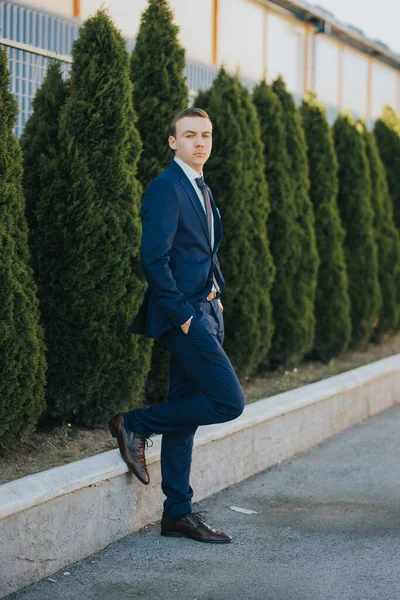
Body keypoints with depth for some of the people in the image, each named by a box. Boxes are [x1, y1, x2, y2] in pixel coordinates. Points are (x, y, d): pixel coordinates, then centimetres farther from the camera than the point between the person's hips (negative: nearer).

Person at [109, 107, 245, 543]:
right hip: (183, 314, -9)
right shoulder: (166, 188, -12)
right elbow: (153, 258, -18)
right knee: (228, 401, -11)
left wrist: (216, 298, 13)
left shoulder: (201, 190, 18)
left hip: (203, 312, 9)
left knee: (184, 413, 10)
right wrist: (182, 314, -18)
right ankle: (135, 424, 1)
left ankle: (178, 514, 15)